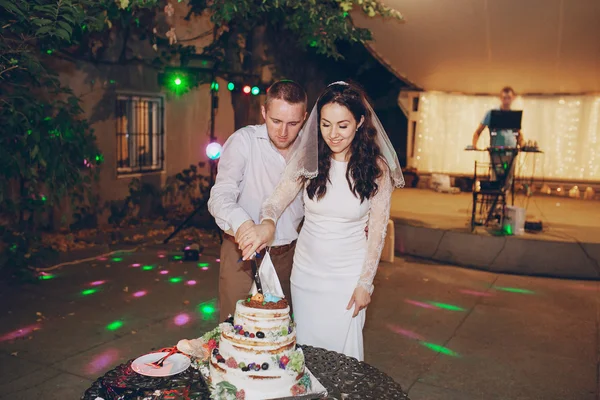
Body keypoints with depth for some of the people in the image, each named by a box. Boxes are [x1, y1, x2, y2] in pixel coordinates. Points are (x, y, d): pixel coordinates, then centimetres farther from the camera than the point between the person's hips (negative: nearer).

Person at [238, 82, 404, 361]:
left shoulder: (376, 168, -10)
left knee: (341, 349, 10)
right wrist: (267, 223, -33)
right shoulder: (308, 158, -7)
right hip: (306, 269, 2)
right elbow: (277, 200, -10)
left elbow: (377, 230, -5)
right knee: (303, 346, 15)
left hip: (347, 275, -2)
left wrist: (365, 283, -4)